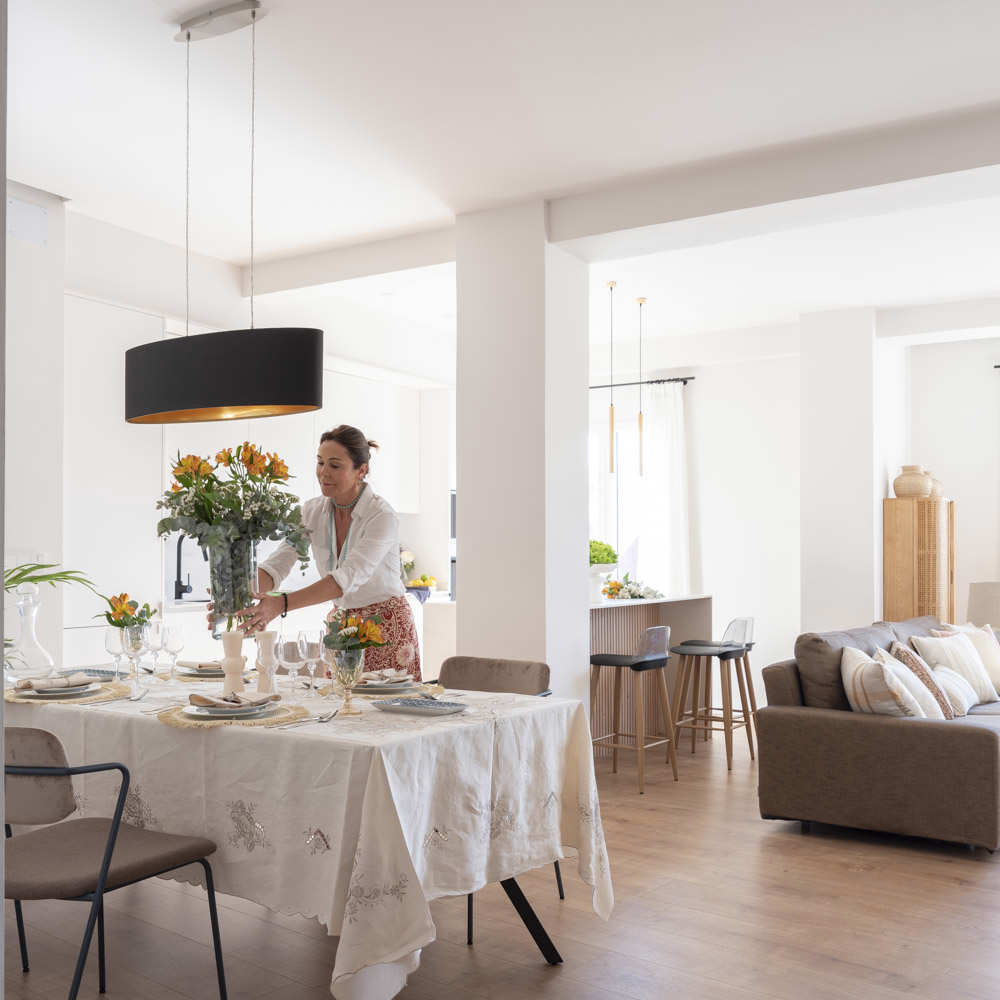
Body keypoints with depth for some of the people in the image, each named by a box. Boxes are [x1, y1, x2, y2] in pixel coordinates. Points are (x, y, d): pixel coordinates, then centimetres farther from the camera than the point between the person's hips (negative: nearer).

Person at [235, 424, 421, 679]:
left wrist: (282, 603, -46)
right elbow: (277, 564, -13)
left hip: (387, 625, -5)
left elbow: (347, 578, -35)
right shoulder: (312, 511, -4)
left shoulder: (382, 517, -22)